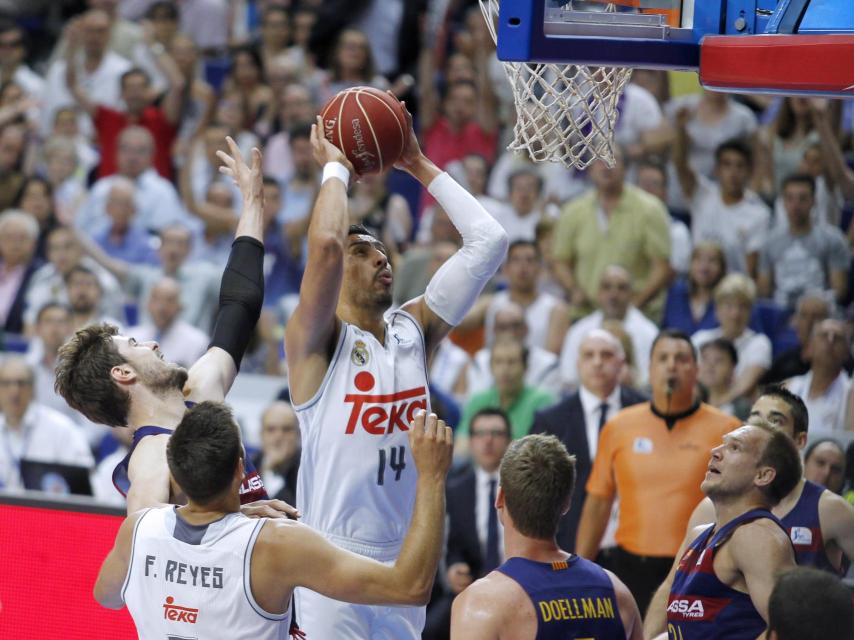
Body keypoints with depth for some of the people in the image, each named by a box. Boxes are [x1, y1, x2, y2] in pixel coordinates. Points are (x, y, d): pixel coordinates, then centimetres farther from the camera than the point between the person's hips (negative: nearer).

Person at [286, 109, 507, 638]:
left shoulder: (414, 331, 11)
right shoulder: (316, 341, -5)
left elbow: (488, 242, 7)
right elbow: (325, 244, -24)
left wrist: (421, 166, 9)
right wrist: (335, 167, -8)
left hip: (404, 559, 6)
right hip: (335, 559, -6)